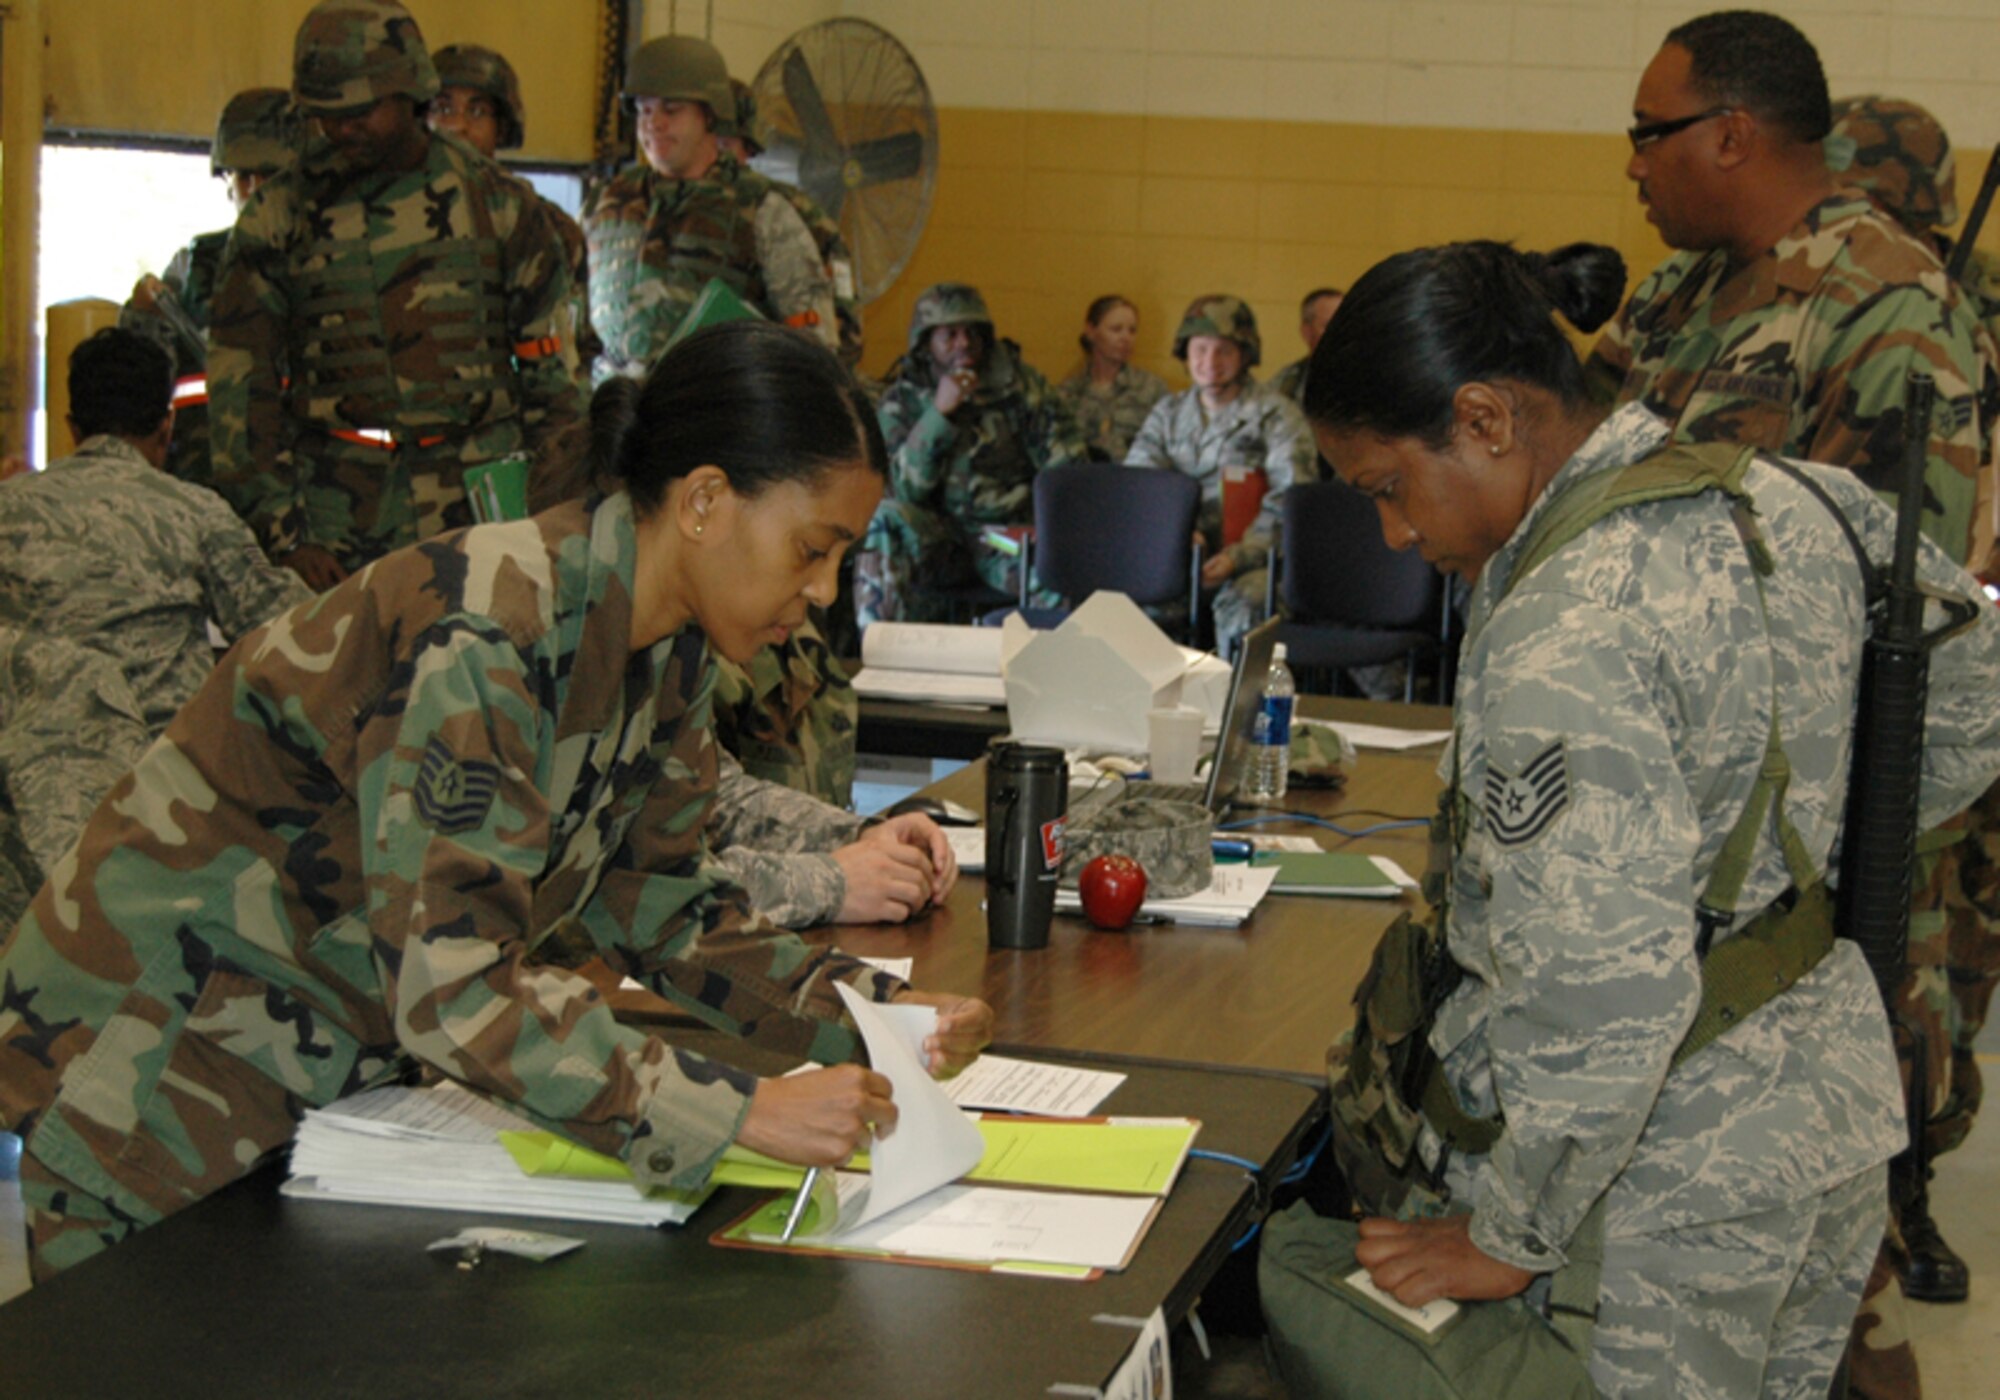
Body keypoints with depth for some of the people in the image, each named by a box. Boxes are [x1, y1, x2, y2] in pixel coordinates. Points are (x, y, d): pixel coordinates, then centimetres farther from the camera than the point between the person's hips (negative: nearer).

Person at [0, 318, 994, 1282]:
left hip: (344, 1070, 8)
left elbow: (650, 901, 5)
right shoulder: (483, 641, -30)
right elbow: (453, 983, -36)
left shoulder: (669, 652, -2)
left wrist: (870, 1012, -8)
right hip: (159, 1056, -8)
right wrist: (741, 1112, -41)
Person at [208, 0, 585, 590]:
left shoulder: (495, 202, 8)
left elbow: (552, 366, 13)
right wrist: (283, 535, -2)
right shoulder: (282, 214, 5)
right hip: (339, 518, 0)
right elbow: (240, 381, 4)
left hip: (479, 504, 1)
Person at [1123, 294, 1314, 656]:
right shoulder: (1168, 413, 18)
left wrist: (1239, 555, -23)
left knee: (1242, 605, -37)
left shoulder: (1274, 414, 4)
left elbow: (1291, 502, -8)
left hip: (1251, 557, -4)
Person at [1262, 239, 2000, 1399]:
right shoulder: (1791, 496, 1)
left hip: (1677, 1178, -8)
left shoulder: (1566, 631, -25)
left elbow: (1605, 995, -27)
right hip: (1836, 1097, 9)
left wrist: (1513, 1237, -16)